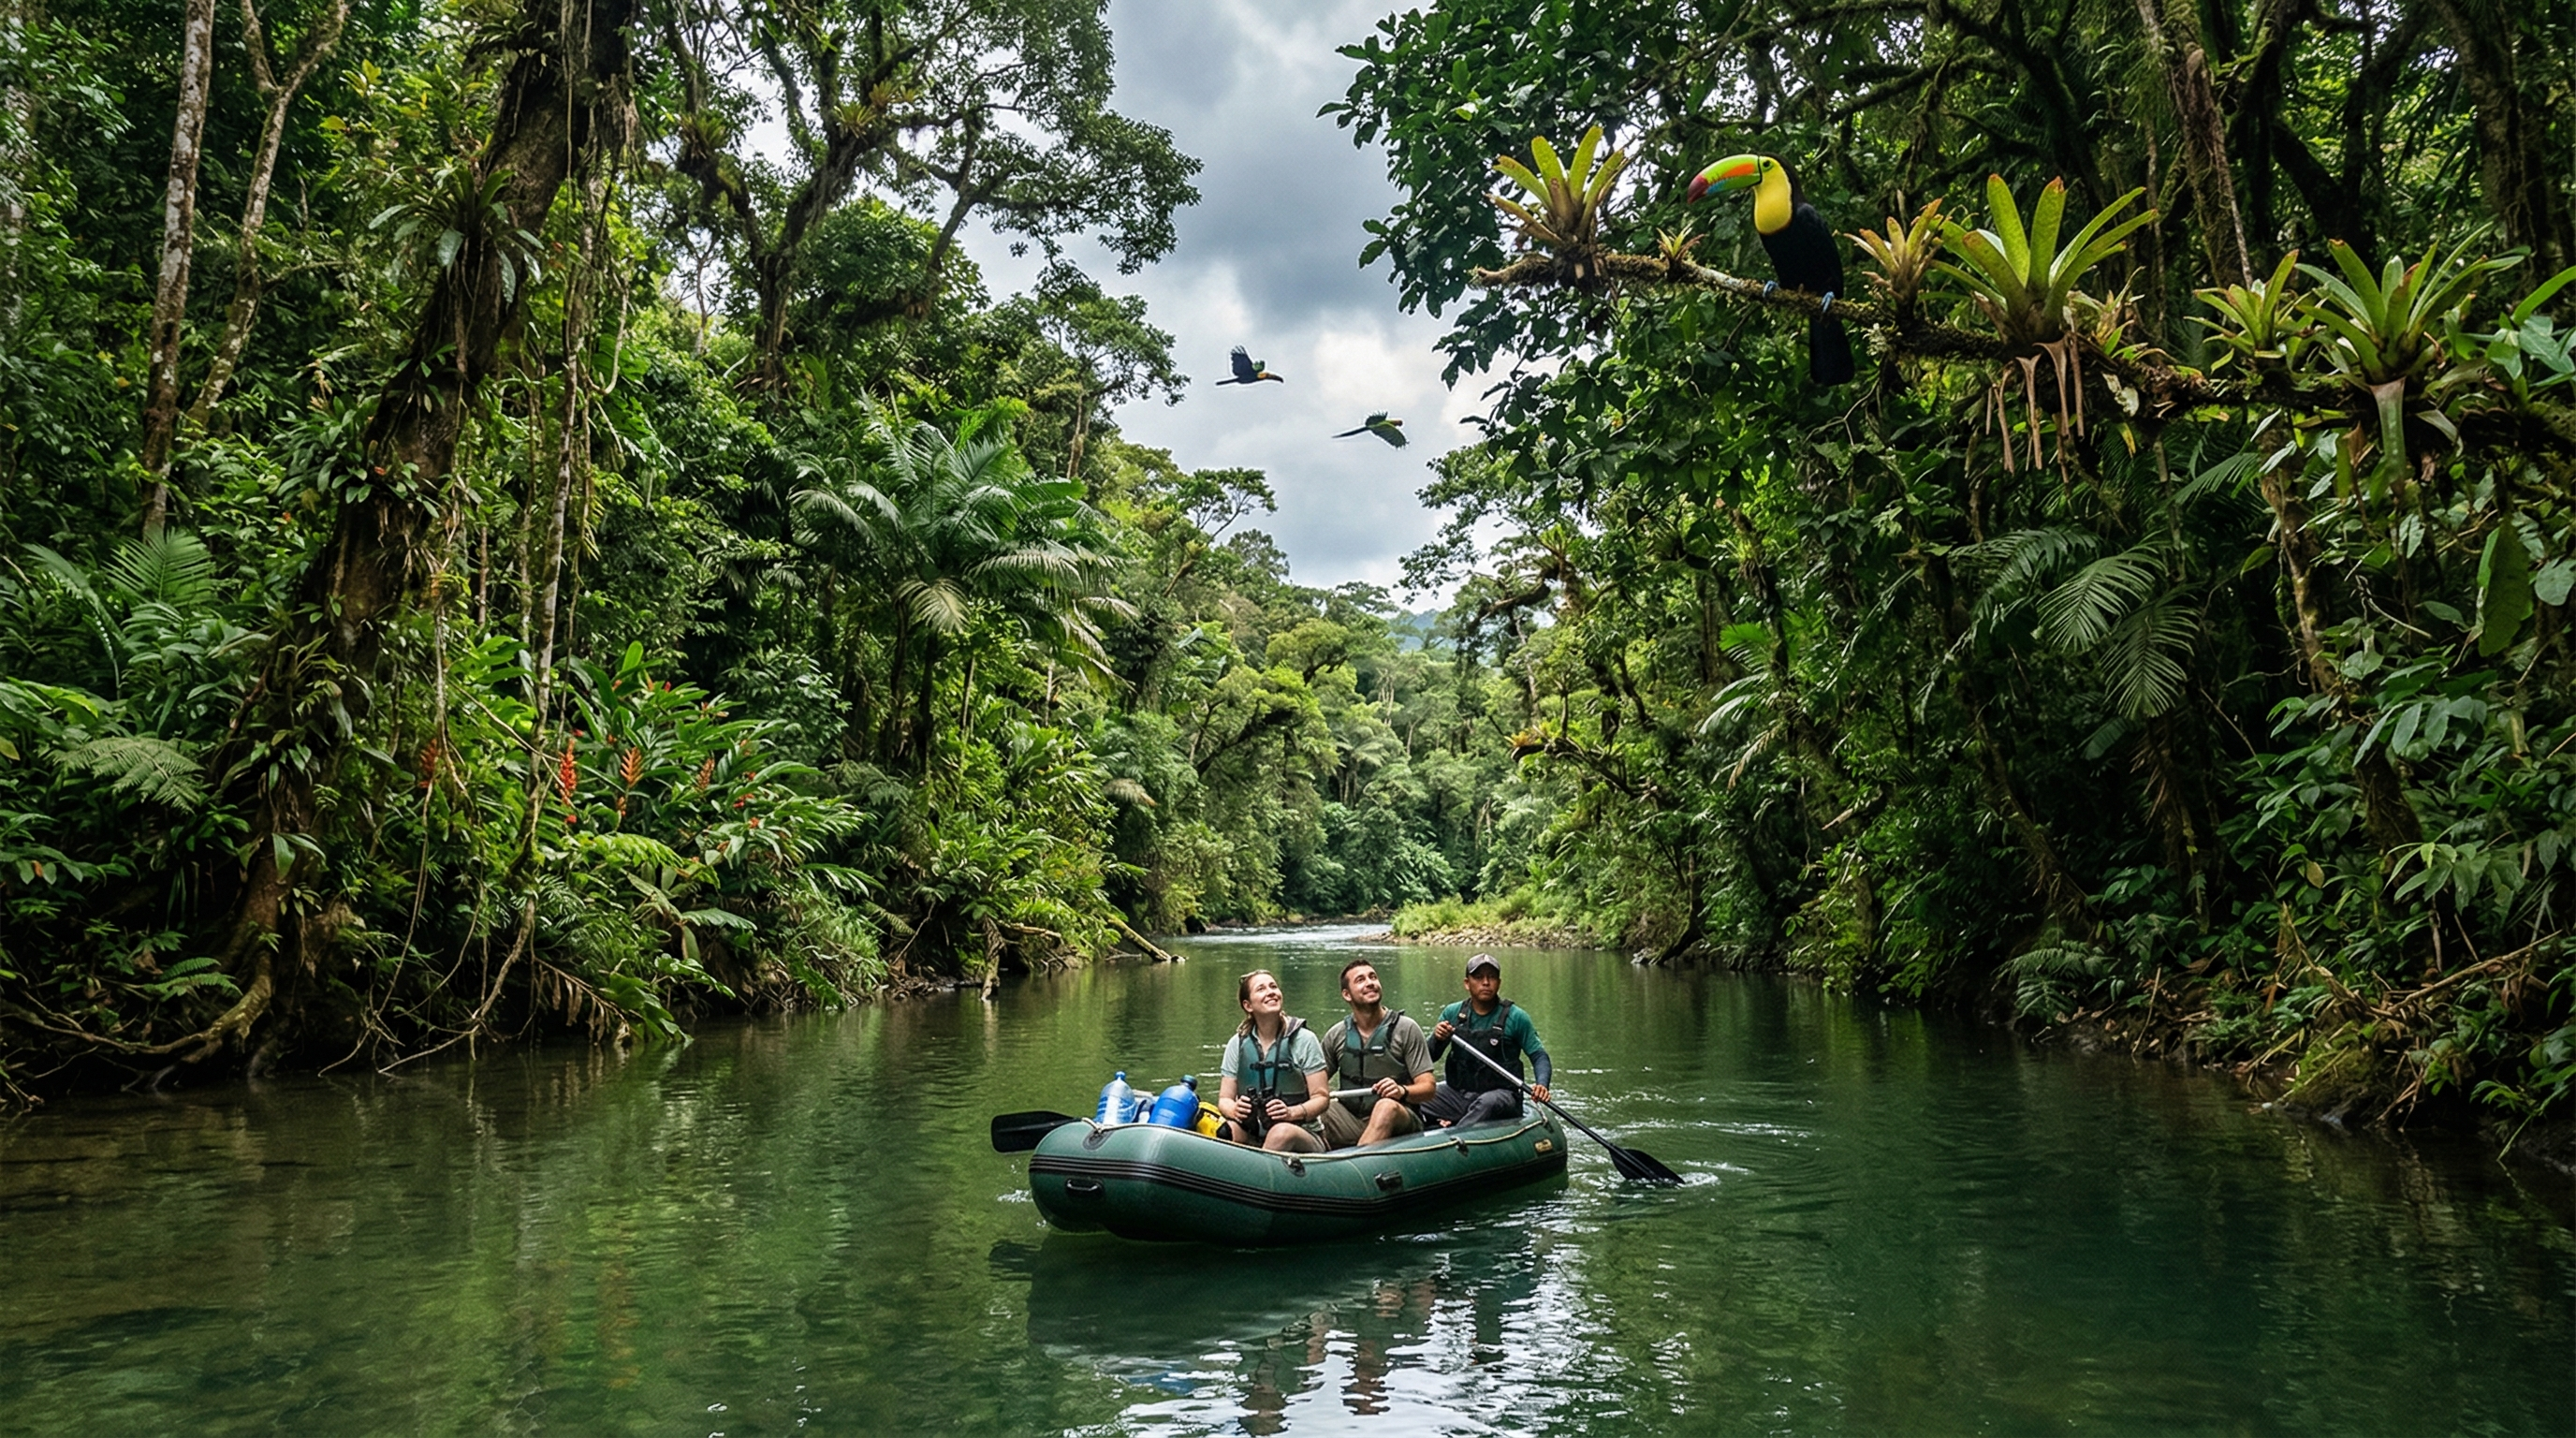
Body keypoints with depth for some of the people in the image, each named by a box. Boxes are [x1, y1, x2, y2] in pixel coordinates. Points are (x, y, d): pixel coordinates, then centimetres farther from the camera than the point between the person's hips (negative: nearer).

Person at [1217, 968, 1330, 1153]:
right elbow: (1224, 1100, 9)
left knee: (1282, 1132, -37)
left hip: (1300, 1137, -2)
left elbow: (1322, 1098, -1)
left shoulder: (1303, 1039, 1)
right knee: (1231, 1129, -31)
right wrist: (1234, 1110, -15)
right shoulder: (1238, 1044, 8)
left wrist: (1293, 1112, -21)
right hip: (1253, 1137, 2)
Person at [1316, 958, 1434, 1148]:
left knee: (1387, 1106, -36)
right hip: (1350, 1121, 3)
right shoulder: (1335, 1036, 8)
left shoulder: (1406, 1029, 0)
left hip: (1396, 1120, -3)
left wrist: (1402, 1091, -25)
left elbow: (1427, 1088, -3)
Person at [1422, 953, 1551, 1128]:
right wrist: (1437, 1038, -16)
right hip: (1457, 1092, 4)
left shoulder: (1515, 1017, -2)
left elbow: (1538, 1055, 2)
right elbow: (1428, 1057, 7)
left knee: (1487, 1103, -39)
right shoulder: (1453, 1013, 5)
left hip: (1499, 1094, -3)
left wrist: (1541, 1084, -18)